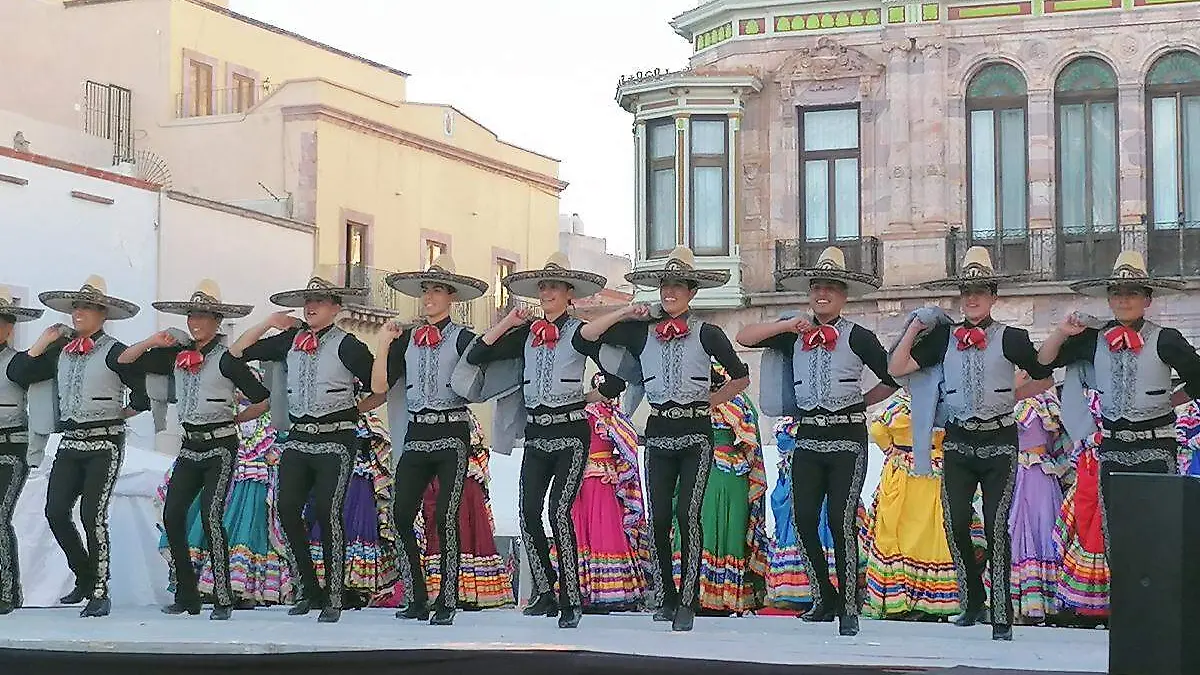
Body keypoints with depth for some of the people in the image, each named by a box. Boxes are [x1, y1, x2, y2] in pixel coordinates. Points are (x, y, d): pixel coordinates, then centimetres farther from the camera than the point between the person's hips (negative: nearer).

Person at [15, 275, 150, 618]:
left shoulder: (114, 352, -7)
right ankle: (85, 579, 16)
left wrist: (119, 415, 3)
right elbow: (20, 372, 13)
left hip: (104, 442, -6)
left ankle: (100, 593, -2)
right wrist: (44, 341, 6)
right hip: (70, 443, 6)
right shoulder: (61, 351, 12)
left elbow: (143, 394, -8)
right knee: (55, 512, -3)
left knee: (93, 515, -11)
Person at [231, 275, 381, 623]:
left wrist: (353, 410, 3)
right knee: (288, 509, -4)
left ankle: (334, 598, -4)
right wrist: (269, 323, 9)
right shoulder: (290, 340, 10)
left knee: (328, 513, -11)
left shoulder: (347, 345, -4)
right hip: (297, 438, 5)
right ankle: (311, 591, 9)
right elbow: (238, 351, 16)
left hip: (334, 441, -5)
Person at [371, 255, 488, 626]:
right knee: (402, 514, -5)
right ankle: (416, 599, 5)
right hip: (416, 435, 4)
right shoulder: (405, 338, 14)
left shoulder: (462, 337, 1)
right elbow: (380, 384, 7)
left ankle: (446, 603, -2)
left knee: (446, 518, -8)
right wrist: (384, 343, 1)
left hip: (452, 433, -4)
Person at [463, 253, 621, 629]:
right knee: (529, 515, -2)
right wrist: (507, 323, 2)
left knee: (559, 512, -17)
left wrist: (591, 397, 0)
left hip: (570, 432, -5)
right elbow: (475, 357, 8)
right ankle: (545, 594, 11)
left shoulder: (579, 333, -3)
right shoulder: (525, 334, 11)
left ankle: (571, 601, -11)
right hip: (536, 434, 5)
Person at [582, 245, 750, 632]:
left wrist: (709, 402, 6)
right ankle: (665, 599, 13)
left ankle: (687, 602, -7)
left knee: (687, 513, -12)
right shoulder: (642, 332, 8)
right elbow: (588, 334, 9)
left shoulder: (707, 334, 2)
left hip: (695, 433, -3)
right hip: (659, 433, 3)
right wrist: (625, 314, 4)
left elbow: (741, 378, 11)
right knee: (659, 517, 0)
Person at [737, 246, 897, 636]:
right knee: (805, 520, -1)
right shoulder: (794, 335, 9)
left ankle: (849, 609, -3)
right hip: (808, 438, 4)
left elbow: (892, 379, 4)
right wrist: (787, 325, -5)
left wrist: (860, 402, 5)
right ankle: (825, 600, 16)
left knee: (842, 521, -10)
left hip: (847, 438, -4)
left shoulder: (857, 337, -1)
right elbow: (744, 338, 3)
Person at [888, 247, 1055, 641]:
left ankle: (1001, 616, 0)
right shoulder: (943, 338, 6)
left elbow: (1044, 380, 11)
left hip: (999, 442, -2)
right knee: (956, 524, -3)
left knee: (996, 527, -7)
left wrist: (1011, 396, 3)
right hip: (958, 442, 2)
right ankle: (972, 601, 17)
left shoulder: (1010, 339, 0)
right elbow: (897, 368, 0)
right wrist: (915, 328, 0)